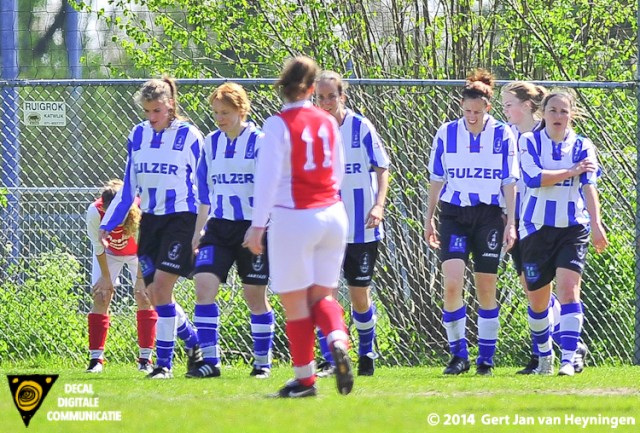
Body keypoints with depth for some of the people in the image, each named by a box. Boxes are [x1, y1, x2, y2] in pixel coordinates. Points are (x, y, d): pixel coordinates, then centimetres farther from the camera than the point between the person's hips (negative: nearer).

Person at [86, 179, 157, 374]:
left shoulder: (139, 210, -37)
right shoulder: (95, 211, -34)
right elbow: (98, 246, -19)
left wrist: (140, 279, -25)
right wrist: (106, 277, -15)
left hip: (137, 254, -1)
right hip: (110, 253, 1)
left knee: (144, 296, -13)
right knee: (100, 297, -11)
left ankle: (145, 358, -8)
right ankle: (96, 359, -8)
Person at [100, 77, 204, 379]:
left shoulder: (188, 136, -6)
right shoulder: (138, 136, 8)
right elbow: (128, 187, 15)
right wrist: (107, 224, 11)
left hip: (181, 219, -5)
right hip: (150, 219, 5)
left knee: (161, 286, -14)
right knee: (154, 294, 2)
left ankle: (164, 363, -7)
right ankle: (193, 340, 25)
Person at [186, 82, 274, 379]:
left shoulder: (259, 142, -7)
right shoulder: (211, 143, 9)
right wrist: (198, 231, 14)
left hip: (253, 227, -4)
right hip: (218, 228, 4)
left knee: (255, 296, 3)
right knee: (204, 285, -12)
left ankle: (263, 361, 18)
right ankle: (209, 360, -11)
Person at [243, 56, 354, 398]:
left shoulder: (278, 124, -8)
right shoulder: (328, 122, 7)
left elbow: (268, 177, -11)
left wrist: (258, 225, -8)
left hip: (294, 218, -5)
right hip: (333, 214, 5)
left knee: (295, 302, 3)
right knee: (322, 294, 14)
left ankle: (304, 378, 6)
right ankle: (338, 341, -15)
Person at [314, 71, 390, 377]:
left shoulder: (361, 127, -4)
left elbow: (382, 168, -2)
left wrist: (379, 205, -15)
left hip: (360, 226, -2)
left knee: (359, 292, 6)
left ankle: (366, 354, 27)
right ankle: (330, 359, -7)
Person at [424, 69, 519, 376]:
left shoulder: (503, 135, -1)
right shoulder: (446, 134, 2)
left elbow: (509, 182, 2)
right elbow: (437, 179, 9)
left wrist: (510, 223, -2)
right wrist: (429, 219, 8)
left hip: (489, 217, 0)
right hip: (453, 215, 0)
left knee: (486, 289, 3)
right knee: (452, 283, -15)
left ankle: (485, 358, 13)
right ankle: (458, 355, -4)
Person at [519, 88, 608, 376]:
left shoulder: (583, 146, 4)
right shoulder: (529, 142, 1)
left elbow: (589, 187, -6)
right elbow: (533, 178, -14)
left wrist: (596, 223, -19)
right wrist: (571, 171, -11)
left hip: (573, 228, 0)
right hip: (536, 227, 1)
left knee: (569, 290, -16)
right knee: (537, 300, 6)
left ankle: (568, 360, -21)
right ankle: (545, 357, 27)